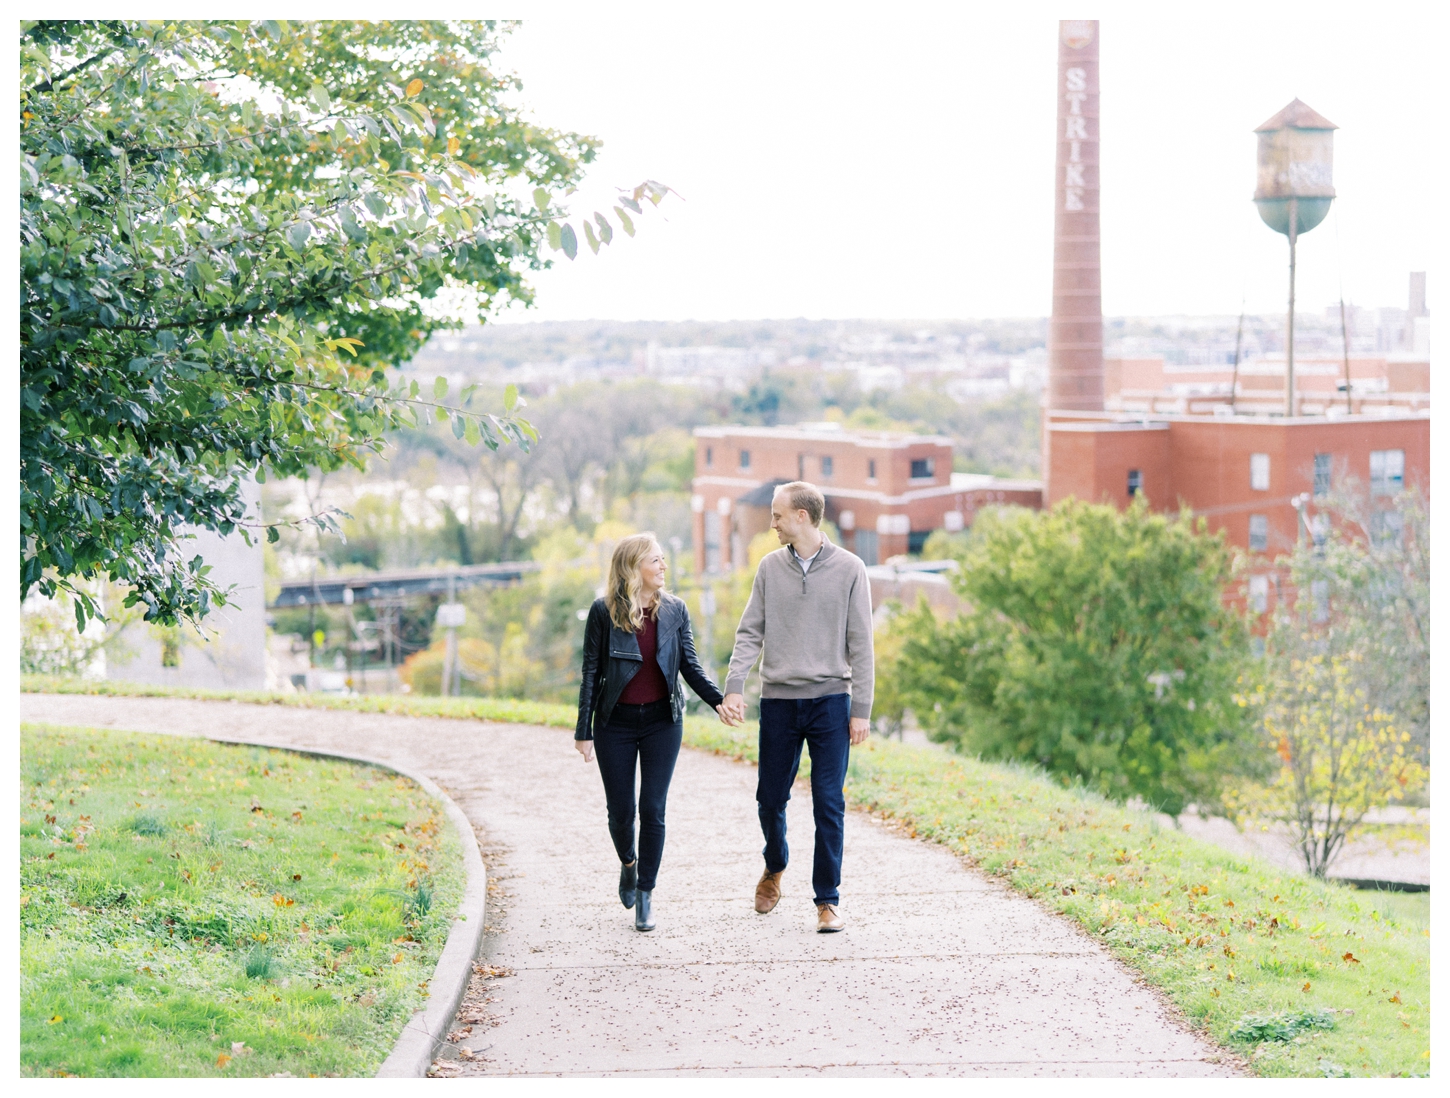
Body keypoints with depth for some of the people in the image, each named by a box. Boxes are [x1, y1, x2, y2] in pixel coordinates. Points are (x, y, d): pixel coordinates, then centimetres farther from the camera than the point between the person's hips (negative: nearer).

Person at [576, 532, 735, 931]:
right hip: (616, 722, -1)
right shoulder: (604, 612, -6)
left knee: (653, 809, -4)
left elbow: (690, 666, 5)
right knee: (620, 810, 3)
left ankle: (645, 894, 6)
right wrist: (584, 730, -4)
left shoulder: (674, 610, 1)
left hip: (661, 721, 1)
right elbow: (591, 673, -3)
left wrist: (718, 699, -12)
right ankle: (628, 864, 34)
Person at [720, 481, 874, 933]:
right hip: (778, 699, 3)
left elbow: (860, 644, 0)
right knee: (770, 798, 9)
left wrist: (861, 709, -4)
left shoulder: (849, 569, -1)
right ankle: (775, 867, 37)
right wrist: (734, 686, -8)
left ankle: (828, 900, 5)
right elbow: (750, 632, 6)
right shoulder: (770, 568, 7)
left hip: (830, 700, -3)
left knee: (829, 804, -4)